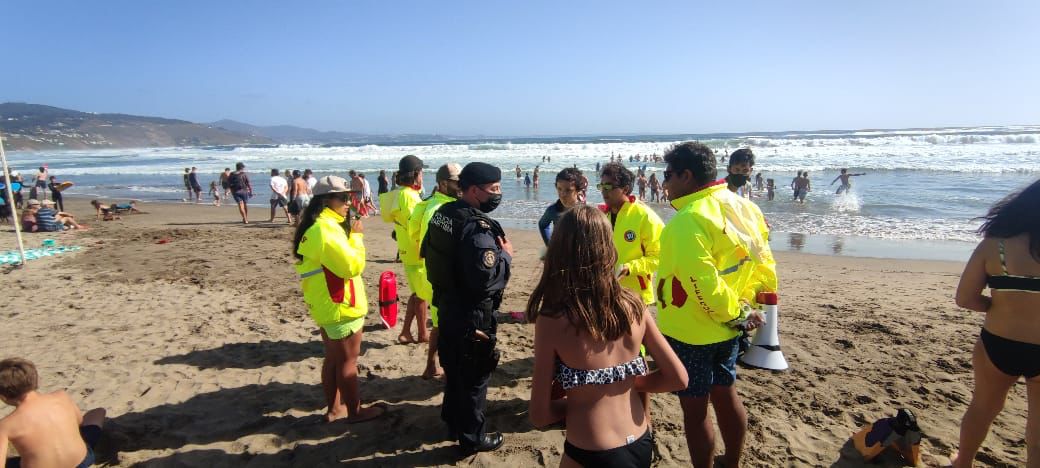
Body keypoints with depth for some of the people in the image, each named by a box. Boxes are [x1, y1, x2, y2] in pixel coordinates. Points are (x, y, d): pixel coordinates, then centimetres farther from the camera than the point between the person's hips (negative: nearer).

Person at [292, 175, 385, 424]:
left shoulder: (315, 227, 11)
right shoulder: (326, 229, -23)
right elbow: (351, 265, -24)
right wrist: (356, 236, -15)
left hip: (326, 306, 10)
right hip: (341, 306, -10)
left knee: (333, 358, 19)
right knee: (348, 360, 4)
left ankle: (334, 408, 30)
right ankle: (355, 411, 18)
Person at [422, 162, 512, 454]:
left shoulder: (443, 213, 1)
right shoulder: (477, 227, -28)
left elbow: (428, 252, 14)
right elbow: (486, 279, -33)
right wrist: (505, 256, -17)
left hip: (447, 306, 9)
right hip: (471, 316, -9)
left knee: (454, 369, 25)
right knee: (474, 377, 9)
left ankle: (453, 421, 44)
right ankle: (472, 438, 26)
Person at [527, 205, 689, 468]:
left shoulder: (552, 320, -19)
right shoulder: (634, 305, -8)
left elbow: (540, 416, -14)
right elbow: (678, 378, 0)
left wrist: (577, 399, 3)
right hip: (642, 445, 5)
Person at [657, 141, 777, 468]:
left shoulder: (690, 219, -24)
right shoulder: (742, 207, 3)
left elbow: (703, 284, -28)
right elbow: (764, 265, 8)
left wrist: (734, 314, -13)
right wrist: (744, 310, 8)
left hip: (690, 332, -9)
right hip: (727, 329, 9)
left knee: (694, 410, 7)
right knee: (725, 395, 23)